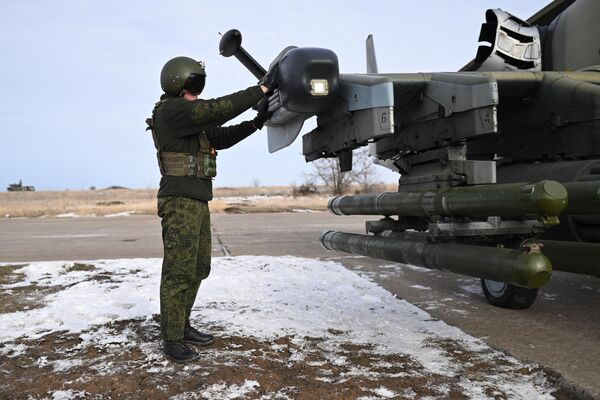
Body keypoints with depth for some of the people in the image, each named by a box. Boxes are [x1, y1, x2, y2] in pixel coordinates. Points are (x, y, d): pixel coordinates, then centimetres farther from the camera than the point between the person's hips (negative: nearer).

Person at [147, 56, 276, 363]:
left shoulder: (191, 118, 18)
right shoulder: (172, 110, -12)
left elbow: (222, 137, 20)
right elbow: (218, 109, -22)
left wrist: (255, 123, 9)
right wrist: (261, 89, -18)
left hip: (197, 202, 10)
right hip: (179, 202, -10)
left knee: (198, 268, 13)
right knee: (178, 271, -5)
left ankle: (182, 326, 24)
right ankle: (173, 340, 3)